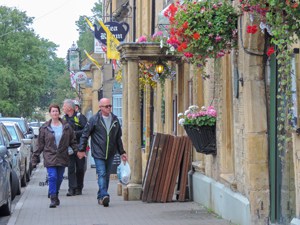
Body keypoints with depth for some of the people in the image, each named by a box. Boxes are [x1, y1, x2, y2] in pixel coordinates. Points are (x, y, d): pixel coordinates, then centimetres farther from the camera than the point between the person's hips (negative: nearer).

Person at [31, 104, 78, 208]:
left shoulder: (66, 127, 5)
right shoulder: (44, 128, 2)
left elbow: (73, 141, 9)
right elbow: (40, 144, 5)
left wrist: (78, 151, -2)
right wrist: (35, 158, 3)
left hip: (62, 158, 2)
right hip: (50, 157, -2)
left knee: (59, 178, 10)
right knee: (52, 177, -11)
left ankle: (55, 195, 29)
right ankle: (53, 199, -8)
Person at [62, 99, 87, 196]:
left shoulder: (80, 117, -5)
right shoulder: (64, 118, 10)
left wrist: (75, 133, -17)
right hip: (69, 148, 3)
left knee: (80, 168, 4)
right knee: (71, 168, -5)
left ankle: (79, 188, 16)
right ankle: (72, 188, -7)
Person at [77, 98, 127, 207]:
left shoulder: (115, 120, 9)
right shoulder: (94, 119, -4)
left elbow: (118, 138, 18)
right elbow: (85, 135, 0)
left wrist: (122, 152, 17)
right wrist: (81, 149, -2)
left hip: (110, 153, 5)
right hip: (98, 153, -5)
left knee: (107, 175, 8)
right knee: (102, 174, -14)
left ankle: (101, 197, 17)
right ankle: (104, 196, -22)